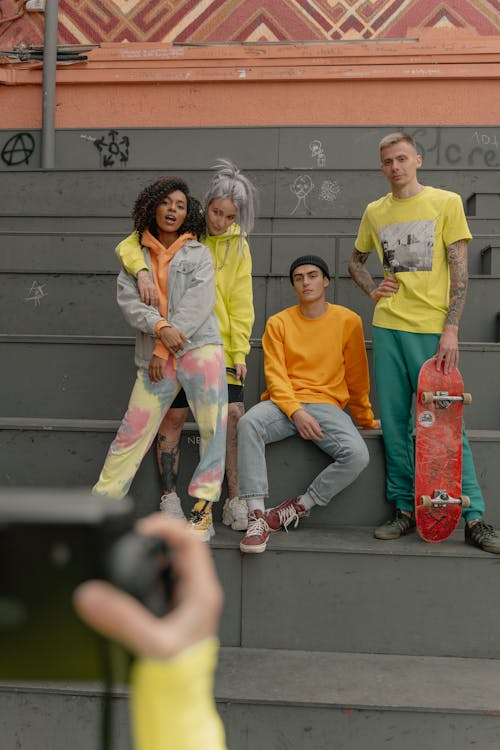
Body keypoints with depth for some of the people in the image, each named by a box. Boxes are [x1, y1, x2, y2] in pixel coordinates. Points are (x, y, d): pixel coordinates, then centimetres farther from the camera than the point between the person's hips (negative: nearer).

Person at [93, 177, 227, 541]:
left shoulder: (199, 253, 10)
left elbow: (197, 303, -2)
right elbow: (128, 299, 2)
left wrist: (164, 350, -9)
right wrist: (160, 328, -16)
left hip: (200, 346, -1)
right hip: (155, 355, 1)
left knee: (215, 425, -10)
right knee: (132, 430, -2)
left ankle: (203, 506, -2)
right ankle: (103, 501, 9)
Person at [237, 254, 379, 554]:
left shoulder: (349, 321, 6)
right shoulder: (278, 323, 7)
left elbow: (357, 377, 13)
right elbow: (275, 376, -1)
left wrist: (366, 419, 20)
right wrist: (296, 412, -17)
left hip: (327, 405, 0)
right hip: (284, 403, 0)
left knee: (357, 454, -28)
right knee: (249, 423, -33)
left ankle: (295, 509, -13)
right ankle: (258, 517, -31)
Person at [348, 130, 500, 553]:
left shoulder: (446, 203, 2)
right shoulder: (374, 212, 12)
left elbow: (459, 270, -3)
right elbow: (356, 261, 27)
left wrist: (451, 331, -12)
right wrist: (373, 291, 6)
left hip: (433, 328, -3)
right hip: (388, 328, 4)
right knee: (394, 423, 6)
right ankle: (405, 509, 17)